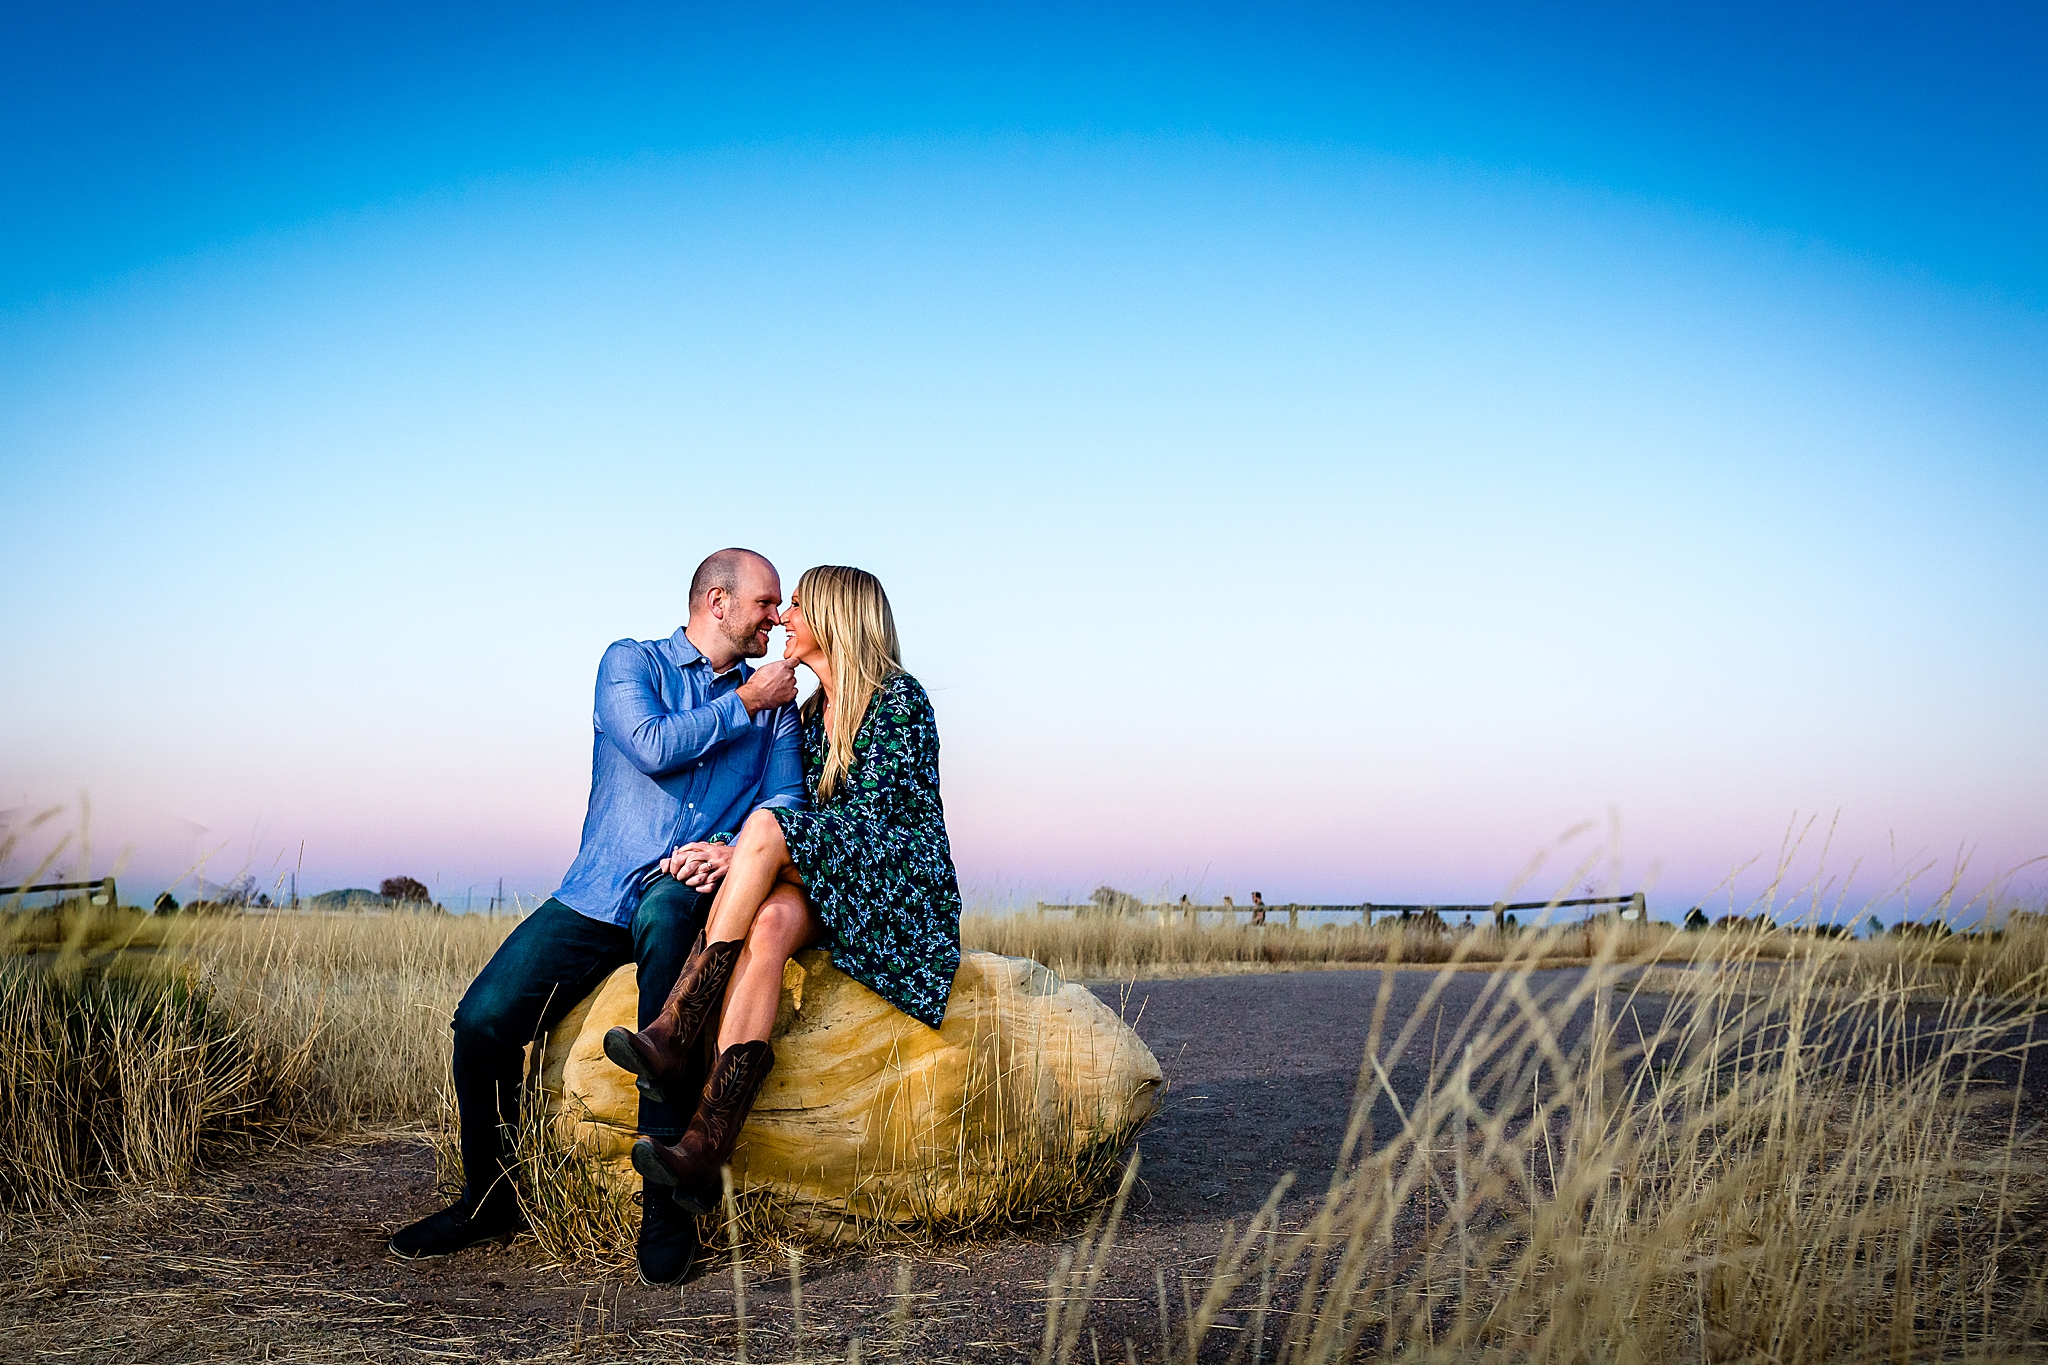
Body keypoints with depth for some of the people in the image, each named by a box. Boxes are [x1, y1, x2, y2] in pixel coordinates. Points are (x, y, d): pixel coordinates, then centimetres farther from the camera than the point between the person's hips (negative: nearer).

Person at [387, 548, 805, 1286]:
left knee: (665, 917, -39)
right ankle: (489, 1198, 10)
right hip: (597, 893, 1)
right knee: (483, 1020, -20)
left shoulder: (773, 703, 16)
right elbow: (653, 746, -10)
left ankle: (667, 1203, -35)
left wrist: (736, 851, -16)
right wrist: (744, 703, -2)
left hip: (685, 897, 0)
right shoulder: (630, 662, 9)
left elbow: (787, 803, 4)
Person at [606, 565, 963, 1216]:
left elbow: (868, 814, -16)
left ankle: (675, 1037, -32)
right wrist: (727, 852, -4)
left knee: (765, 826, -28)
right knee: (768, 923, -31)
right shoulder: (813, 712, 18)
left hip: (906, 887, -5)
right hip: (830, 894, 5)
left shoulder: (898, 696, -6)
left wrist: (737, 848, -22)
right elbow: (812, 814, 15)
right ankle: (707, 1147, -47)